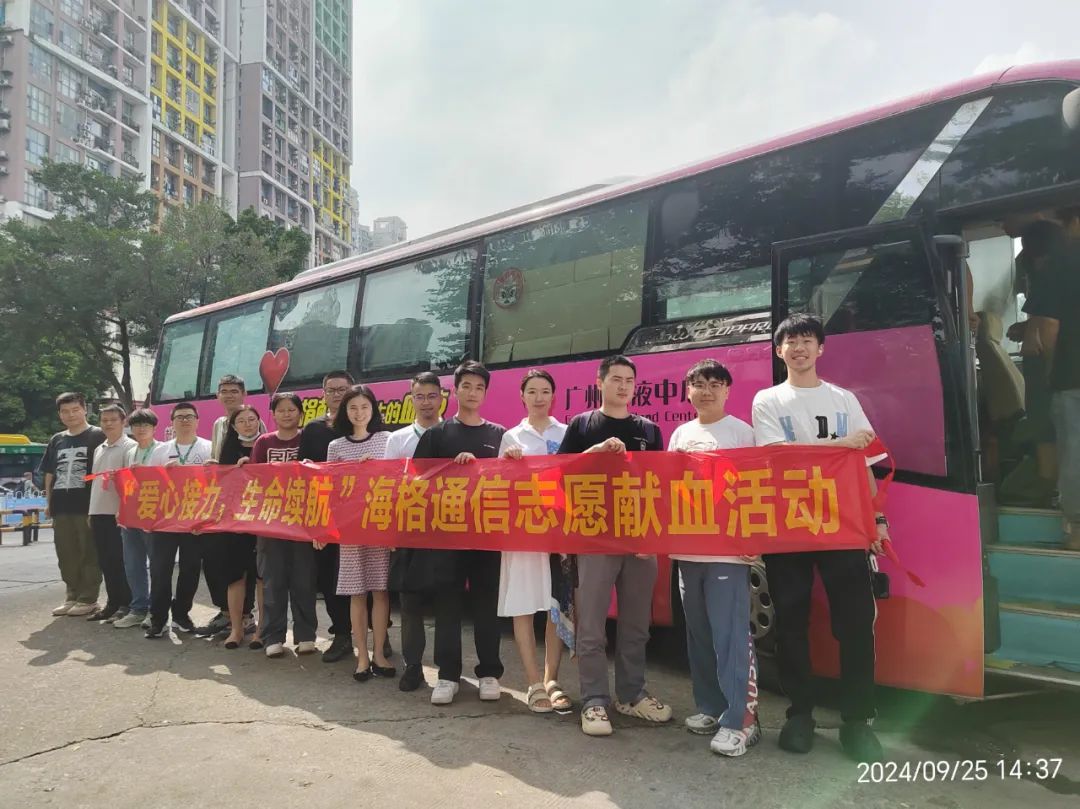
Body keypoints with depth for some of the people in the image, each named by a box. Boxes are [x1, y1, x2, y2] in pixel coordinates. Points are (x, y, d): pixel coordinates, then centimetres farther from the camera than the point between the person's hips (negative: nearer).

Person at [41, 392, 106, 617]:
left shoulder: (97, 436, -2)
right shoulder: (56, 440, 15)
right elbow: (49, 474, 19)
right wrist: (48, 502, 13)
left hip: (88, 505, -6)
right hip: (61, 506, 6)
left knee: (89, 553, -1)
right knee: (66, 554, 11)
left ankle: (88, 599, 7)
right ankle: (72, 596, 21)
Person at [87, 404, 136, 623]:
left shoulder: (130, 446, -7)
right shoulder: (99, 449, 17)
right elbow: (94, 481, 20)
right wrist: (91, 511, 17)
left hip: (118, 512, -8)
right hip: (98, 512, 8)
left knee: (119, 560, -4)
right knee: (104, 561, 11)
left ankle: (125, 604, 4)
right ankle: (112, 602, 19)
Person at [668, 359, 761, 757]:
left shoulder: (741, 431, 0)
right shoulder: (680, 434, 13)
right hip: (687, 548, 6)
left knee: (730, 634, -7)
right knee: (698, 633, 13)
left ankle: (739, 720, 0)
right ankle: (710, 706, 25)